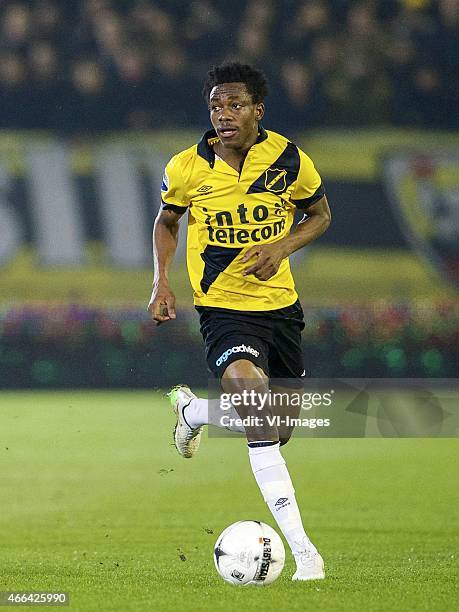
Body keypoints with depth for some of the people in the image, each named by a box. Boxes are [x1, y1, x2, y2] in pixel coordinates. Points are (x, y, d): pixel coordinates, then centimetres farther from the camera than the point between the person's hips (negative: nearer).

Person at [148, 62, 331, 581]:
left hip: (279, 304, 3)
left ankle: (193, 410, 43)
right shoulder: (187, 168, -8)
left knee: (277, 431, 10)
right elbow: (167, 221, 11)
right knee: (252, 395, -29)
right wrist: (161, 282, -1)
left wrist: (281, 248, -11)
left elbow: (319, 214, 8)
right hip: (222, 306, -3)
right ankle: (301, 548, -26)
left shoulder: (289, 160, -7)